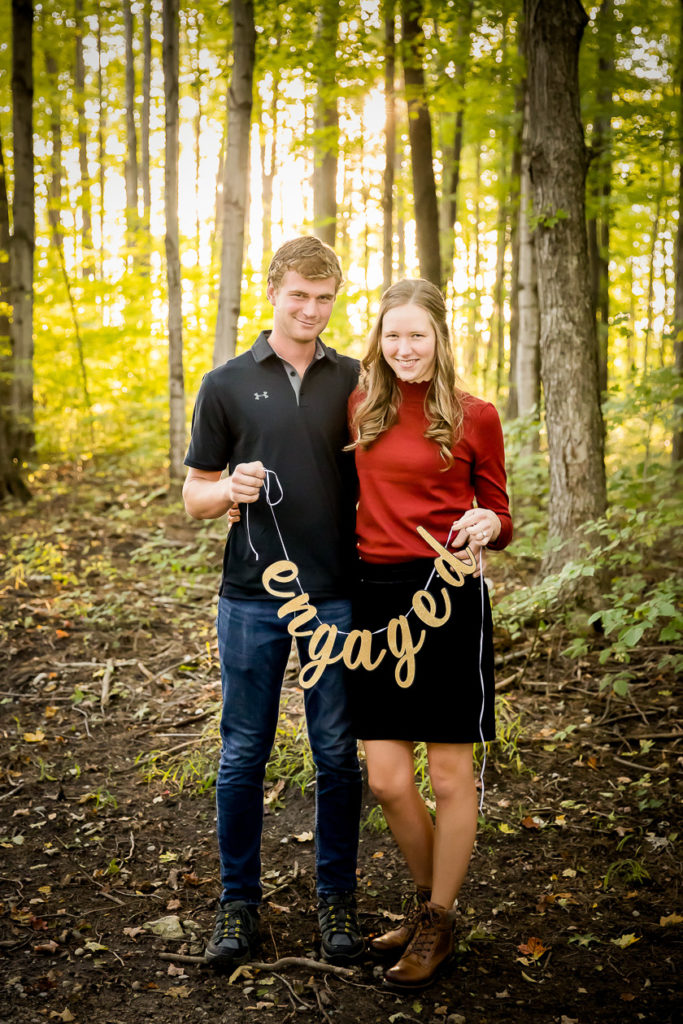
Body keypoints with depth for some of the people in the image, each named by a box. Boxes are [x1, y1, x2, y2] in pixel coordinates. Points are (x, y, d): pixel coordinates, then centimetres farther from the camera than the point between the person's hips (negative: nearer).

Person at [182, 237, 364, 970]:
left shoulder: (354, 382, 7)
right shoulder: (227, 384, 4)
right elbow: (195, 497, 7)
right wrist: (231, 489, -15)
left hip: (336, 597, 1)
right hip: (251, 598, -1)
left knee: (337, 756, 8)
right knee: (243, 754, 7)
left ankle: (336, 898, 23)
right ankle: (238, 902, 22)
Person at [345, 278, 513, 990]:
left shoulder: (475, 416, -1)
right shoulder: (360, 407, 8)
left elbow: (499, 517, 5)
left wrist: (487, 526, -19)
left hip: (447, 596, -3)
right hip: (375, 596, 4)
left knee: (449, 773, 5)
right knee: (387, 782, 6)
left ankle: (439, 924, 25)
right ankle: (426, 899, 33)